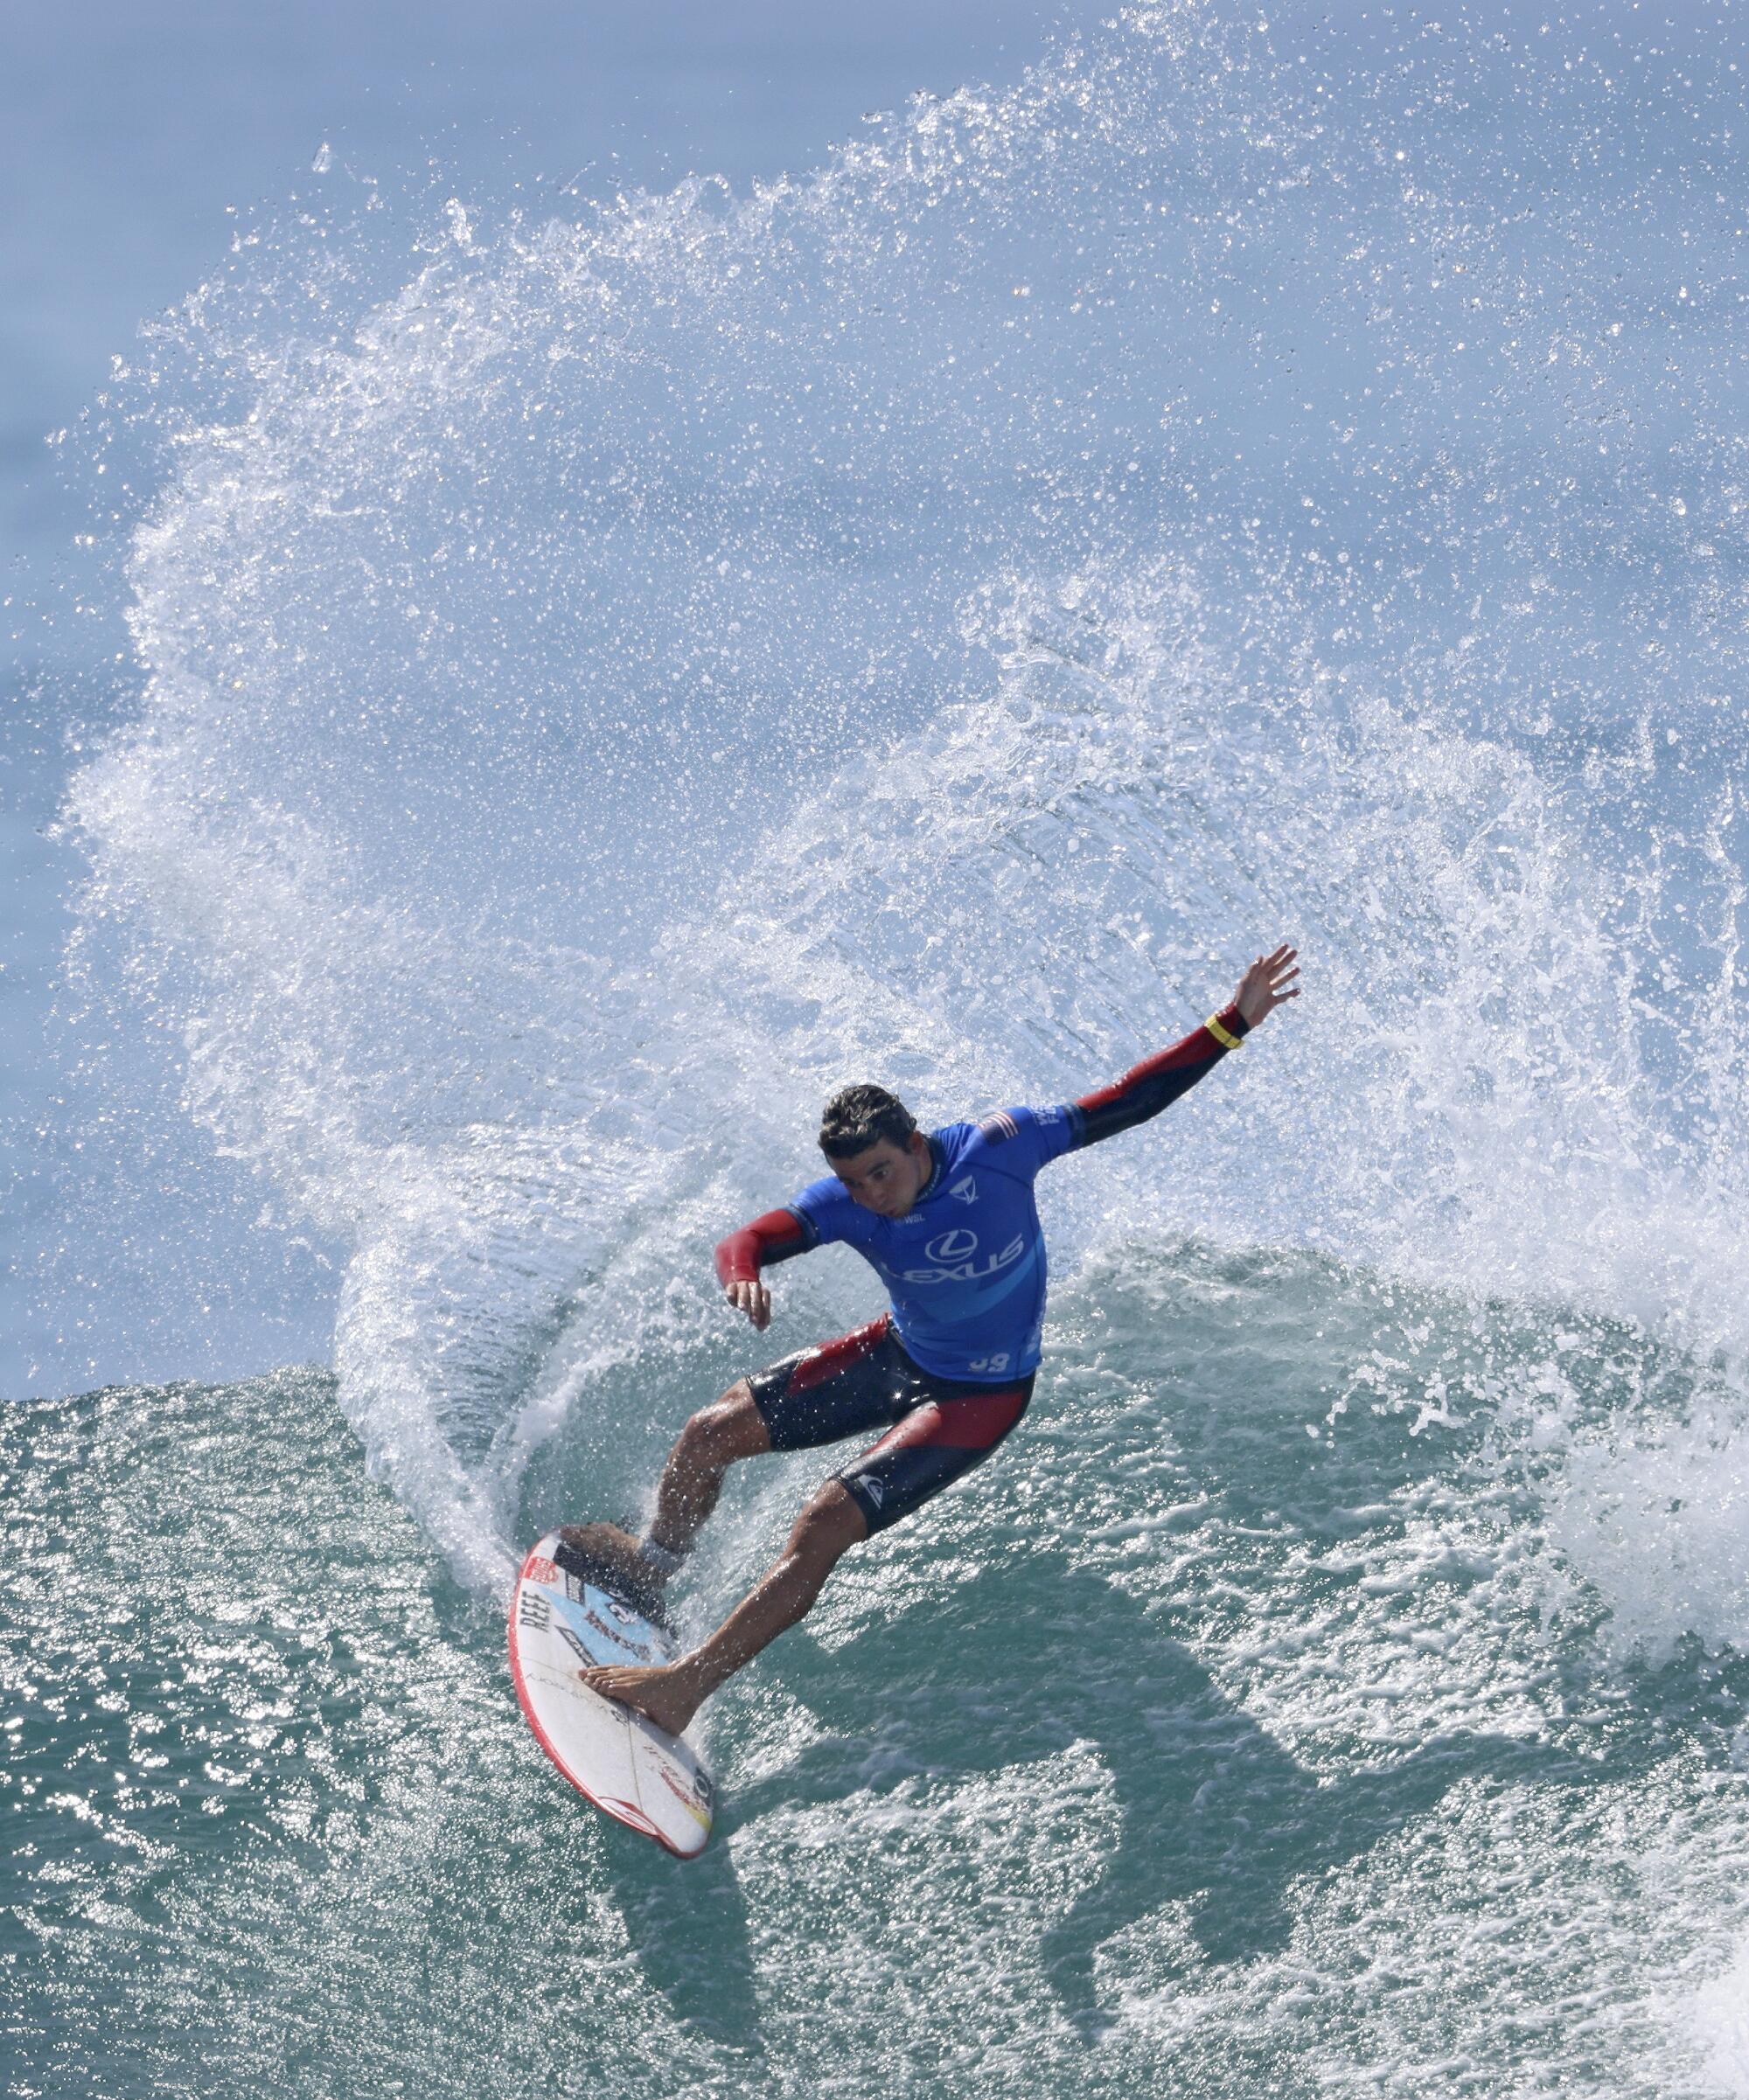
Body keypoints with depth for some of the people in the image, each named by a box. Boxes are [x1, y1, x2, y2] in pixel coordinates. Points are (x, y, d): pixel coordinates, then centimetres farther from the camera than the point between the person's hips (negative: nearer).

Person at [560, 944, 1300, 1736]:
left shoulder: (997, 1149, -27)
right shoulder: (844, 1205, -19)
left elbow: (1127, 1102, -20)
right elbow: (745, 1241, -24)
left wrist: (1233, 1025, -26)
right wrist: (743, 1275, -50)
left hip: (978, 1396, -5)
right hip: (897, 1352, 5)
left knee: (825, 1524, -19)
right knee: (710, 1432, 3)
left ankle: (684, 1687, -15)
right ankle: (651, 1569, 33)